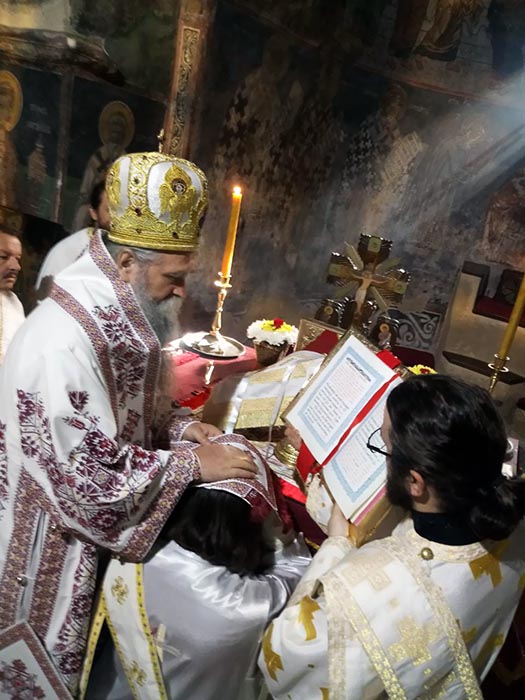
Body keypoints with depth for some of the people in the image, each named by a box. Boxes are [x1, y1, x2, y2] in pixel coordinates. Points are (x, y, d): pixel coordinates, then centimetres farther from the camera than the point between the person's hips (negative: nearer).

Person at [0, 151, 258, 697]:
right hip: (53, 541, -8)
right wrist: (193, 465, -23)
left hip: (93, 524, 8)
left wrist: (176, 428, -4)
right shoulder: (61, 345, -32)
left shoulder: (111, 318, -2)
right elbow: (93, 477, -31)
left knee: (86, 644, 27)